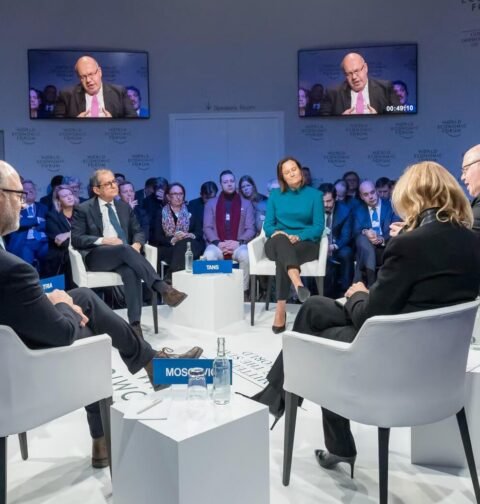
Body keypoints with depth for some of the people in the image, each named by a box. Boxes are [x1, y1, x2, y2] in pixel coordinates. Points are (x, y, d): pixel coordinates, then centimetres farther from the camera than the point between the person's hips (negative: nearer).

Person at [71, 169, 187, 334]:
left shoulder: (124, 207, 18)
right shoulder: (83, 209, 5)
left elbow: (138, 232, 17)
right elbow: (76, 239, -3)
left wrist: (137, 244, -8)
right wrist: (103, 240, -18)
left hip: (123, 255, 3)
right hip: (96, 256, -3)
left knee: (131, 272, -34)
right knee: (125, 248, -36)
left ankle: (135, 323, -38)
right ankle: (163, 288, -43)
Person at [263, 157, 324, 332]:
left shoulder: (315, 195, 7)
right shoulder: (275, 195, 13)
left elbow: (319, 227, -2)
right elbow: (268, 225, 7)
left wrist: (299, 237, -20)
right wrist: (276, 232, -18)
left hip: (305, 244, 0)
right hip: (278, 244, 1)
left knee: (283, 257, -37)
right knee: (281, 239, -39)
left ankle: (280, 309, -46)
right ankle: (298, 283, -65)